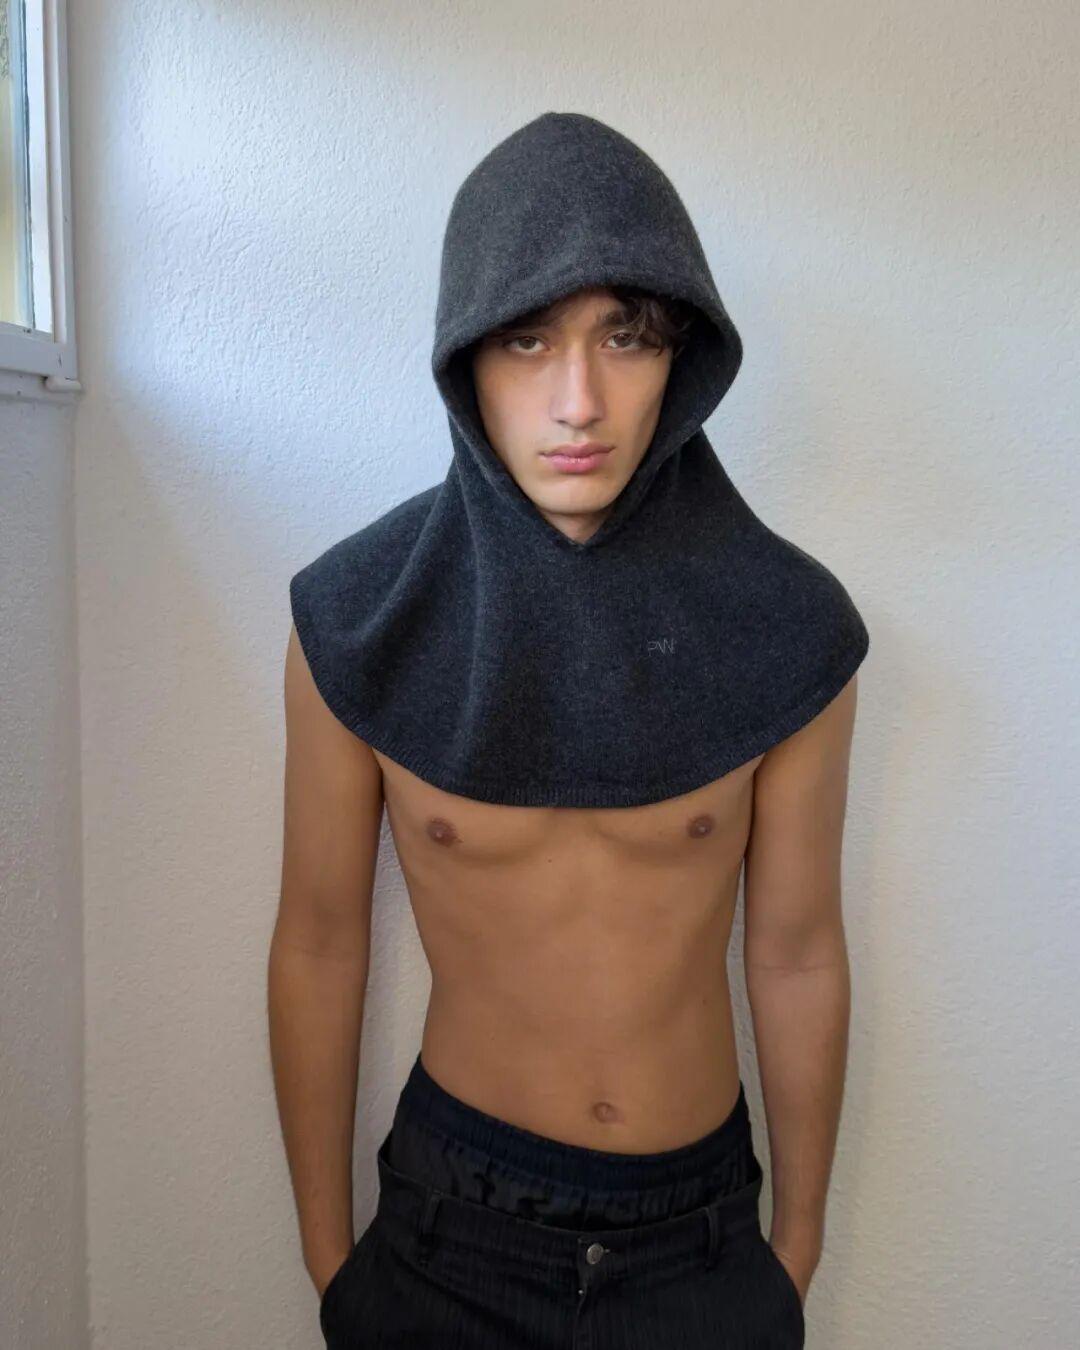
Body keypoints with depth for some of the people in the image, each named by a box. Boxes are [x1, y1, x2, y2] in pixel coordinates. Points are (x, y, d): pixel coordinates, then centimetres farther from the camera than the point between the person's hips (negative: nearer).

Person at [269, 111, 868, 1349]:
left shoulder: (787, 628, -16)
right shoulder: (356, 623, -16)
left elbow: (797, 955, -5)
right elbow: (318, 945, -6)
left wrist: (799, 1233, 6)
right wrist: (326, 1250, 3)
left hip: (704, 1226, 1)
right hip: (449, 1218, 0)